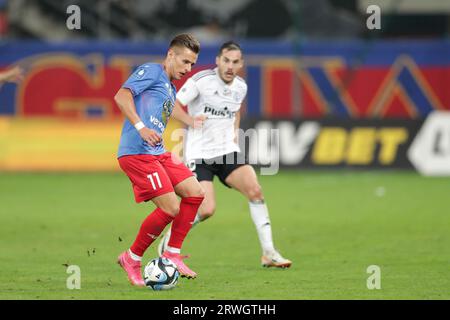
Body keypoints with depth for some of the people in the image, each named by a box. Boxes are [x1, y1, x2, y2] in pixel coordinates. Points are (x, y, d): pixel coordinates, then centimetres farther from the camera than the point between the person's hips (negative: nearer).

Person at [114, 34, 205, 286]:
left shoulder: (171, 90, 25)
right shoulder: (151, 71, -3)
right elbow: (121, 96, -17)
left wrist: (172, 158, 24)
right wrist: (141, 127, -28)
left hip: (158, 153, 10)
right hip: (137, 152, -10)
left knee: (195, 193, 4)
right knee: (170, 209, -13)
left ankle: (172, 255, 10)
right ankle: (132, 259, 3)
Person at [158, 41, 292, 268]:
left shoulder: (240, 87, 7)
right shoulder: (201, 81, -12)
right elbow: (173, 105, -11)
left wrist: (234, 132, 13)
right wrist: (191, 120, -27)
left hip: (227, 151, 5)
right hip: (199, 154, -5)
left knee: (254, 189, -15)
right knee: (207, 210, -18)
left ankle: (268, 253, -8)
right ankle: (169, 242, 9)